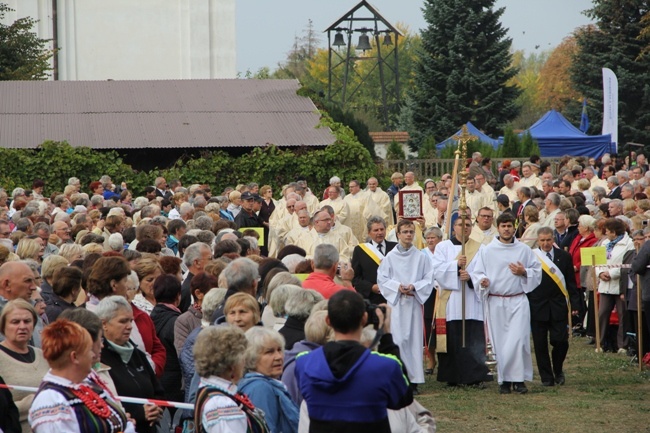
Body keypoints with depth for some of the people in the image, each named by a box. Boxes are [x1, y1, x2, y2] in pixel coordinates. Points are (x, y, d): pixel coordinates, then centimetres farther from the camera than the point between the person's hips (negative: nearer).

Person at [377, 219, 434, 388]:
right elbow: (382, 279, 3)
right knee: (398, 339, -6)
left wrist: (414, 287, -12)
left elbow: (429, 279, 4)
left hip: (414, 303, 1)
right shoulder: (390, 257, 4)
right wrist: (398, 287, -12)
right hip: (395, 302, -1)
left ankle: (414, 378, 3)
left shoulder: (421, 257, 5)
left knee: (414, 339, -1)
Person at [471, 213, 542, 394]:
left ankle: (519, 379, -3)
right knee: (500, 342, 1)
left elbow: (537, 272, 11)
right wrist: (482, 281, -15)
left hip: (518, 300, 0)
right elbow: (477, 273, 6)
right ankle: (504, 380, 10)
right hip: (495, 302, 0)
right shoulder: (487, 250, 6)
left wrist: (524, 273, -8)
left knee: (518, 340, -10)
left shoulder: (524, 250, 7)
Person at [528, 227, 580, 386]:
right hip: (537, 306, -1)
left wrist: (574, 303, 2)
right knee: (540, 344, 1)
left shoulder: (564, 256, 6)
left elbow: (571, 282, 8)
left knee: (560, 341, -4)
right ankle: (546, 377, 11)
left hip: (558, 306, 1)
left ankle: (558, 371, 21)